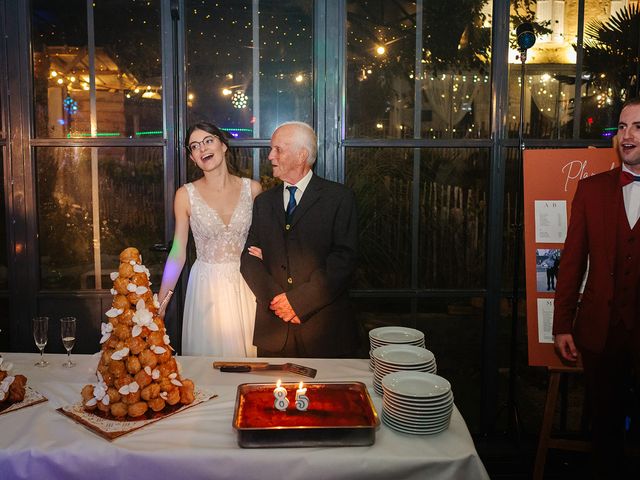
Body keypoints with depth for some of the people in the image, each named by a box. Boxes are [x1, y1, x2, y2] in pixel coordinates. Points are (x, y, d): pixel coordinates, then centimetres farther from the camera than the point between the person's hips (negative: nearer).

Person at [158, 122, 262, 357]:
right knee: (208, 351, 6)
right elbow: (178, 252, 0)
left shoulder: (252, 189, 0)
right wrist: (161, 302, -5)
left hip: (245, 285, 1)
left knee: (246, 349, 9)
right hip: (206, 286, -1)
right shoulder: (186, 195, -3)